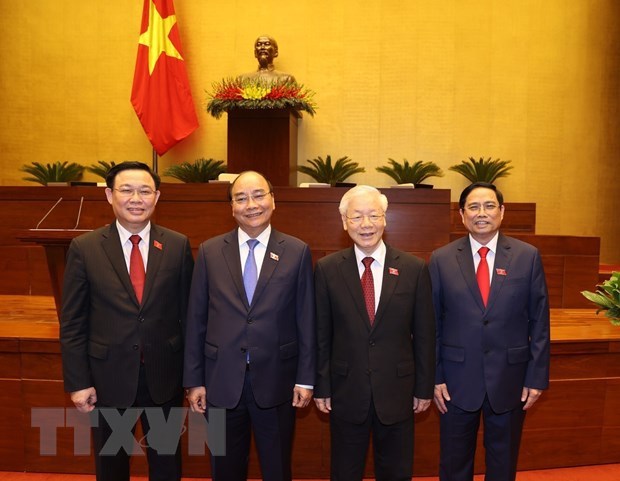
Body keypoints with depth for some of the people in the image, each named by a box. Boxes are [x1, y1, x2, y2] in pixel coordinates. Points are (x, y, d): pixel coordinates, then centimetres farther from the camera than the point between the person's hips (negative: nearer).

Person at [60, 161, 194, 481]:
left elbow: (188, 312, -1)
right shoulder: (84, 248, -7)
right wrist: (78, 382, -6)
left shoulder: (178, 246, -5)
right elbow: (72, 323, -4)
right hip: (108, 376, 0)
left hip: (164, 375, 1)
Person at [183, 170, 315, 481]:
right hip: (221, 381, 1)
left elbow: (305, 320, -2)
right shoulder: (209, 251, 0)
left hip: (276, 380, -1)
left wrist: (305, 378, -2)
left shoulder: (297, 252, -3)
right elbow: (196, 320, 2)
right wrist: (194, 380, 1)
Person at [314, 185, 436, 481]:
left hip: (397, 392, 1)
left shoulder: (414, 269, -5)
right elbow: (321, 334, -1)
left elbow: (424, 334, 0)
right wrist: (321, 388, 0)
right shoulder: (327, 269, -5)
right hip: (345, 393, 0)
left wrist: (424, 388, 3)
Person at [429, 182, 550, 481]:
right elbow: (432, 323, -2)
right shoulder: (441, 260, -4)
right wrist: (435, 377, -3)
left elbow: (539, 322, 0)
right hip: (457, 380, 0)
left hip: (510, 379, 1)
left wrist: (537, 377, -2)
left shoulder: (528, 256, -3)